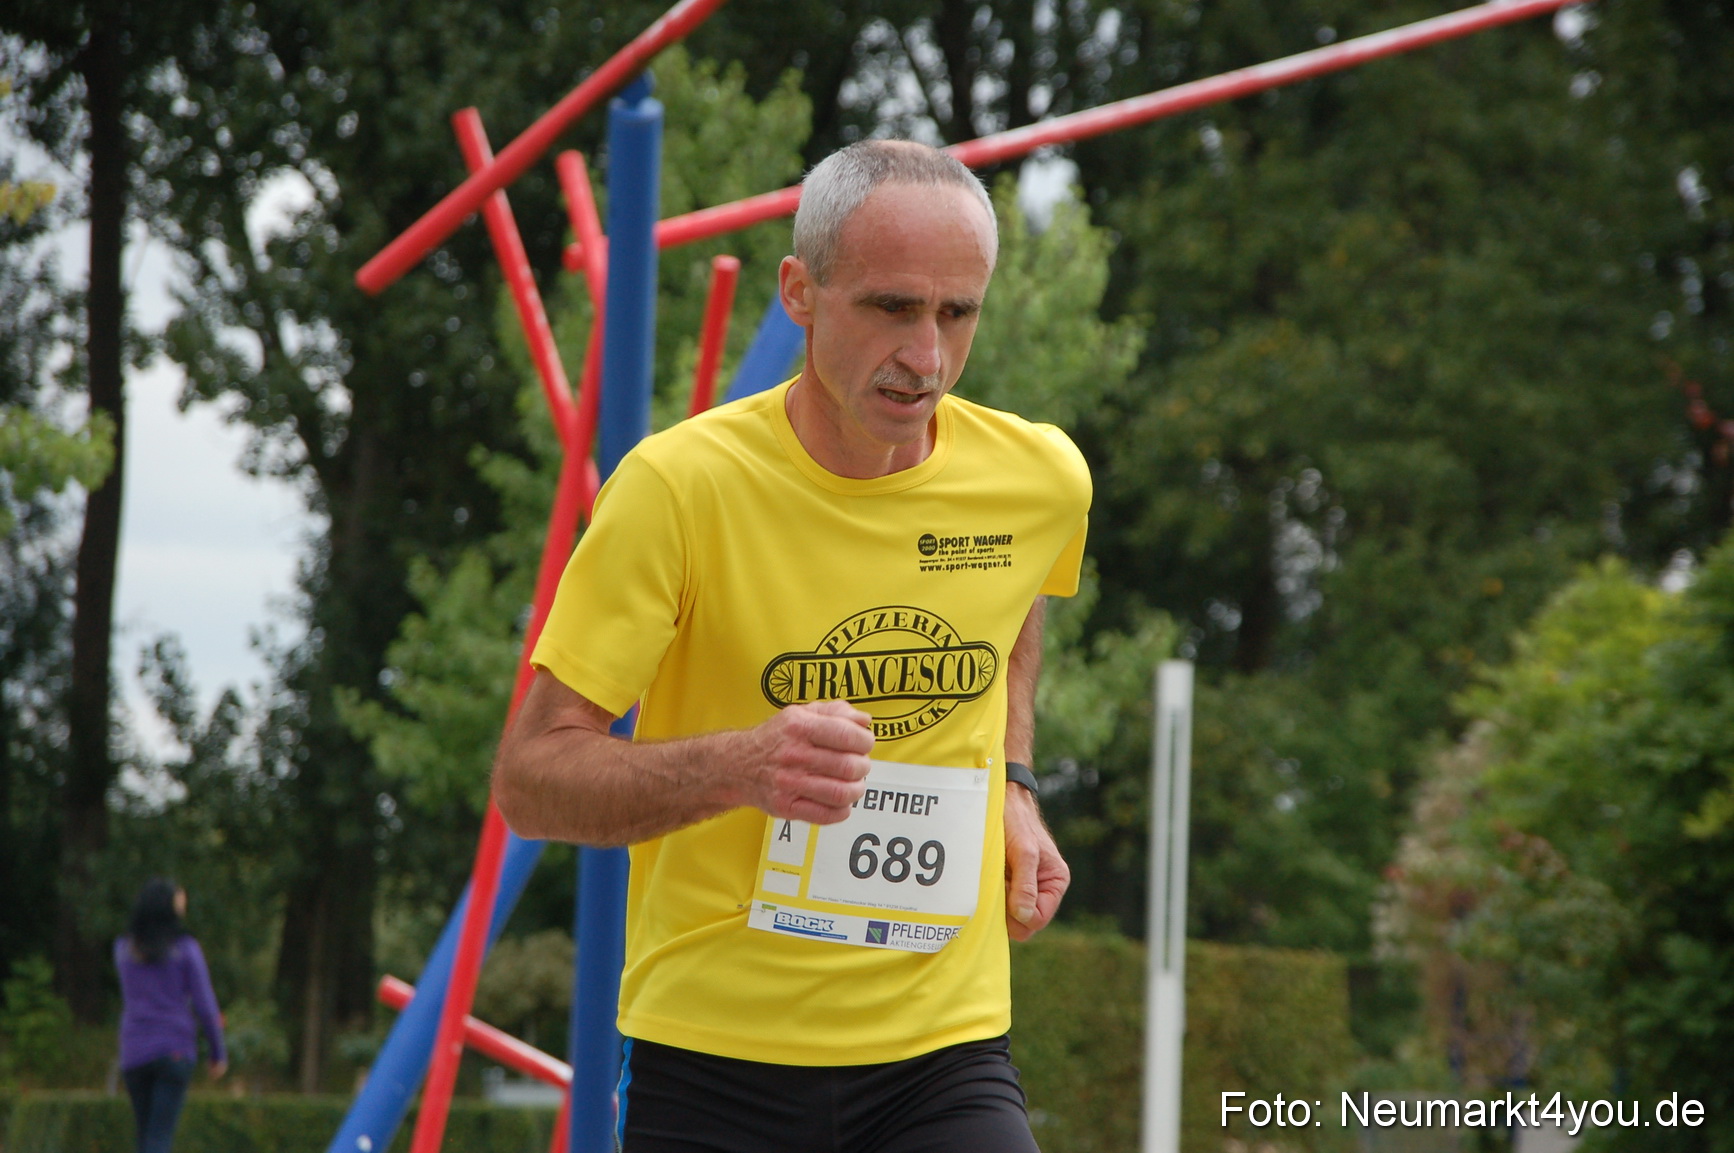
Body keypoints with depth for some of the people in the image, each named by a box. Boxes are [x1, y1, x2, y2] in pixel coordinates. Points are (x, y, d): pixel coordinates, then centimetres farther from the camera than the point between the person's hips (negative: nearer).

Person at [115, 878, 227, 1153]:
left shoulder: (123, 949, 6)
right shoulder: (185, 950, -5)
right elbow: (204, 1004, -4)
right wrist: (218, 1052, 6)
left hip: (134, 1051, 3)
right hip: (175, 1051, -3)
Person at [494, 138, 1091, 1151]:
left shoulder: (1043, 479, 0)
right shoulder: (679, 485, -12)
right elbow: (530, 778, -13)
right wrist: (740, 766, -28)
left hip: (943, 1057, 2)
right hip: (711, 1059, -2)